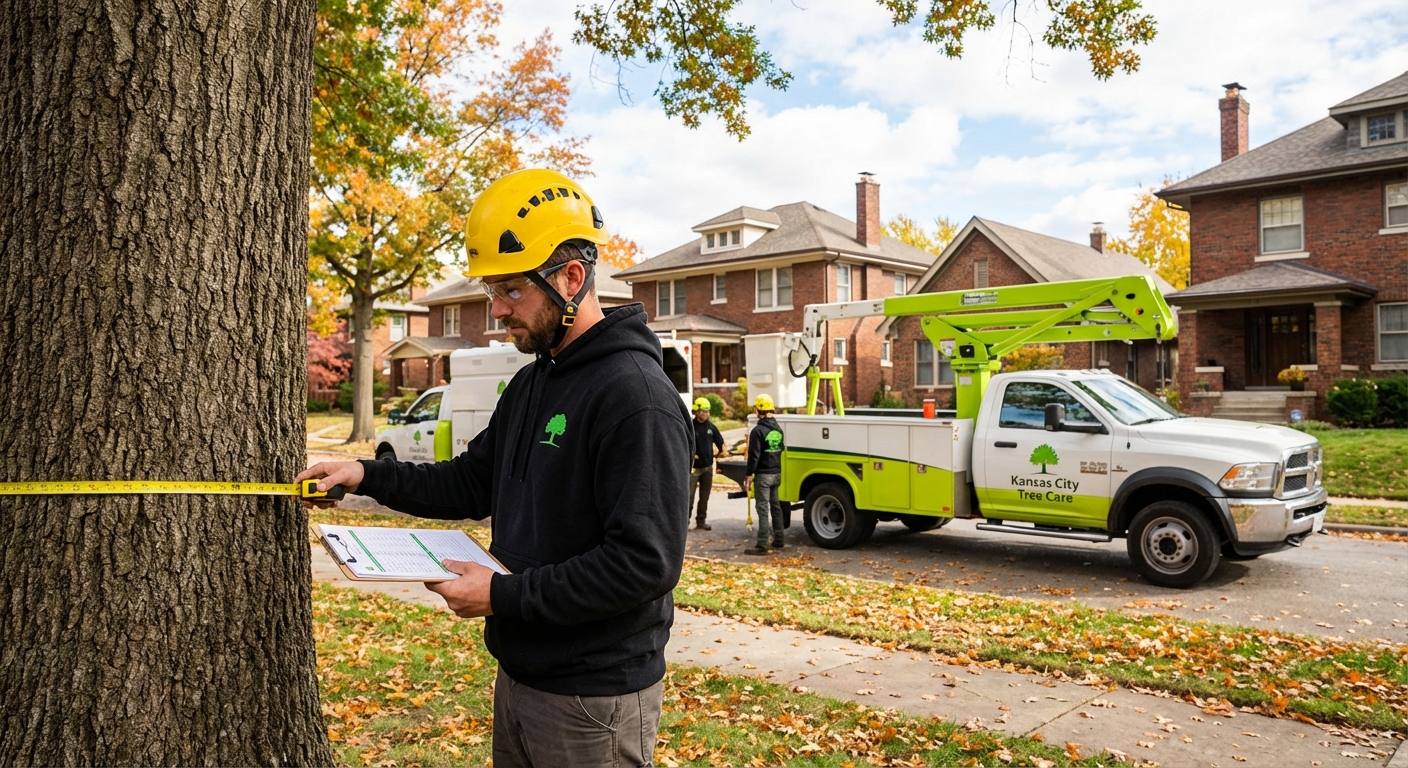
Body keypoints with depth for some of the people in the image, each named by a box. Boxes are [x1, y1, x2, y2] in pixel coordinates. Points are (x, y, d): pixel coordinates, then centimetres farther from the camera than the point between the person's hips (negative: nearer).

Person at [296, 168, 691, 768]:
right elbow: (473, 482, 16)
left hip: (593, 701, -8)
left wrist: (504, 595, -22)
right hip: (519, 675, 8)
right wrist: (367, 476, 4)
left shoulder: (637, 397, -22)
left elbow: (646, 561, -27)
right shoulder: (530, 385, 9)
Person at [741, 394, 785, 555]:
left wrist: (748, 474, -12)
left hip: (763, 475, -8)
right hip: (776, 474, 8)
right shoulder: (778, 429, 9)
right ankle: (778, 540, 24)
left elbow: (754, 456, -18)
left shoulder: (758, 431, -16)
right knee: (775, 506, 17)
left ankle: (762, 545, -8)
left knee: (762, 509, -7)